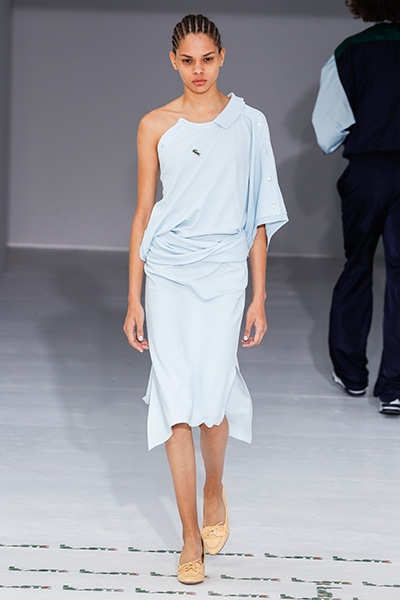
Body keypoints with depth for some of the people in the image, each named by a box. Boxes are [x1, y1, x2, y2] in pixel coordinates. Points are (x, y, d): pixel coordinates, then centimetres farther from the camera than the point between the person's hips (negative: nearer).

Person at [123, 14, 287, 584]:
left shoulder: (248, 124, 3)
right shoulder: (156, 126, 4)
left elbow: (257, 217, 5)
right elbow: (143, 213, 6)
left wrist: (259, 297, 2)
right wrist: (134, 300, 4)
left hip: (224, 274, -1)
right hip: (168, 274, 1)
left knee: (212, 397, -10)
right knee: (177, 401, -3)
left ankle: (214, 490, 23)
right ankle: (191, 535, 8)